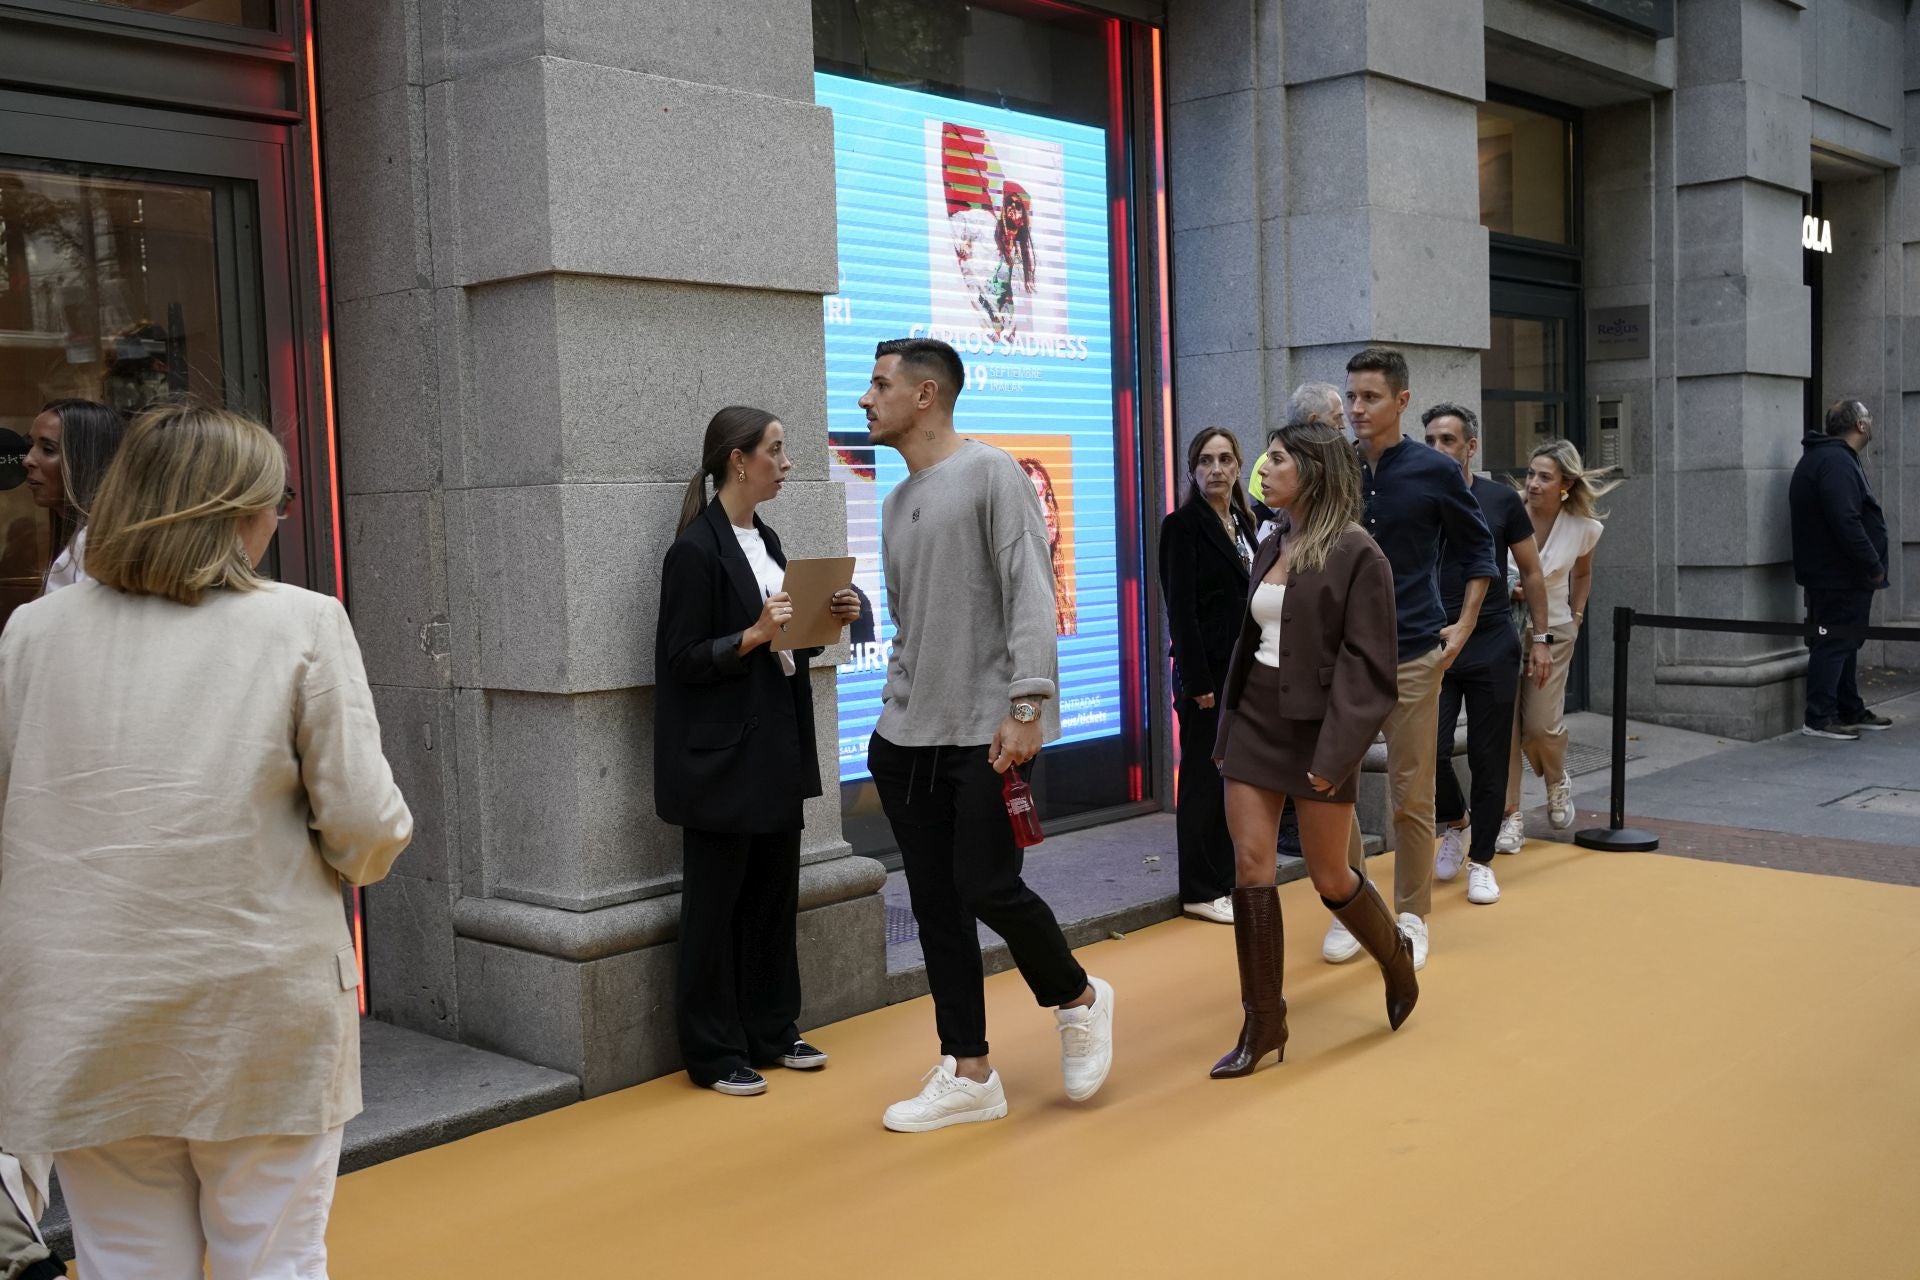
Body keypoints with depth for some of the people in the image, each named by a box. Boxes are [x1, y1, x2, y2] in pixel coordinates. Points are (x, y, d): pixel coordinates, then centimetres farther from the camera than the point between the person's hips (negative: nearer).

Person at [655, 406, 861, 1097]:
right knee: (716, 904, 2)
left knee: (774, 896, 14)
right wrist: (755, 635, -25)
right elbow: (684, 659, -14)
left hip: (778, 751, 8)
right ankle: (714, 1054, 13)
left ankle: (772, 1033, 26)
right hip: (721, 755, -8)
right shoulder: (696, 549, -13)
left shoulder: (766, 541, 13)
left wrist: (829, 620, 2)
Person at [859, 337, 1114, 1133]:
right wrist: (895, 713, 11)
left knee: (987, 889, -8)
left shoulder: (990, 474, -6)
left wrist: (1026, 707, -21)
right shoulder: (897, 502, 16)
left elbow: (1030, 598, -14)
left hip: (988, 733, -7)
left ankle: (1078, 1000, 20)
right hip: (909, 738, 7)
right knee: (936, 907, 7)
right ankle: (968, 1074, 16)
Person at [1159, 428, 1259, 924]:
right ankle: (1201, 891, 7)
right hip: (1206, 671, -7)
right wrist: (1197, 680, -17)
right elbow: (1180, 609, -13)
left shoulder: (1243, 523, 13)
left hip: (1245, 669, 7)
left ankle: (1226, 878, 21)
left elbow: (1251, 599, 16)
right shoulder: (1182, 525, -8)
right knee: (1204, 777, -1)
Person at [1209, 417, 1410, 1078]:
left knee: (1329, 876, 6)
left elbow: (1366, 665, -14)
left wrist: (1334, 753, -19)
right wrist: (1227, 729, 14)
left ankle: (1397, 957, 37)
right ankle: (1263, 1021, 9)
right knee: (1250, 865, 0)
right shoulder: (1272, 548, 10)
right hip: (1255, 720, 6)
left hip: (1316, 727, -6)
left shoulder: (1357, 554, -11)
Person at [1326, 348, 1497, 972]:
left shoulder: (1435, 471, -3)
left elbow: (1476, 549, 9)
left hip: (1413, 655, -2)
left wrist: (1464, 625, 2)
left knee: (1411, 796, 5)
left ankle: (1411, 915, 19)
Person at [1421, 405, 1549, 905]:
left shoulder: (1501, 500, 1)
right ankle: (1454, 823, 23)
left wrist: (1540, 639, 3)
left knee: (1489, 761, 3)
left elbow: (1531, 572, 8)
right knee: (1430, 751, -7)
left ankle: (1480, 860, 16)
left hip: (1492, 648, 0)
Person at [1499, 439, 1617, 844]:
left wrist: (1576, 616, 9)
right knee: (1504, 724, -5)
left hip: (1552, 632, 1)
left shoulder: (1584, 528, -5)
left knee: (1541, 725, -3)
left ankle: (1557, 782, 30)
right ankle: (1510, 815, 5)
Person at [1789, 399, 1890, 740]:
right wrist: (1874, 566, -19)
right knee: (1835, 643, -7)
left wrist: (1871, 565, 17)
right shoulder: (1836, 462, -19)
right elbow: (1846, 523, -27)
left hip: (1834, 573, 11)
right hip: (1840, 574, -11)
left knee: (1842, 643, 17)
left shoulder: (1829, 457, 16)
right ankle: (1819, 718, -4)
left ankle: (1850, 711, 26)